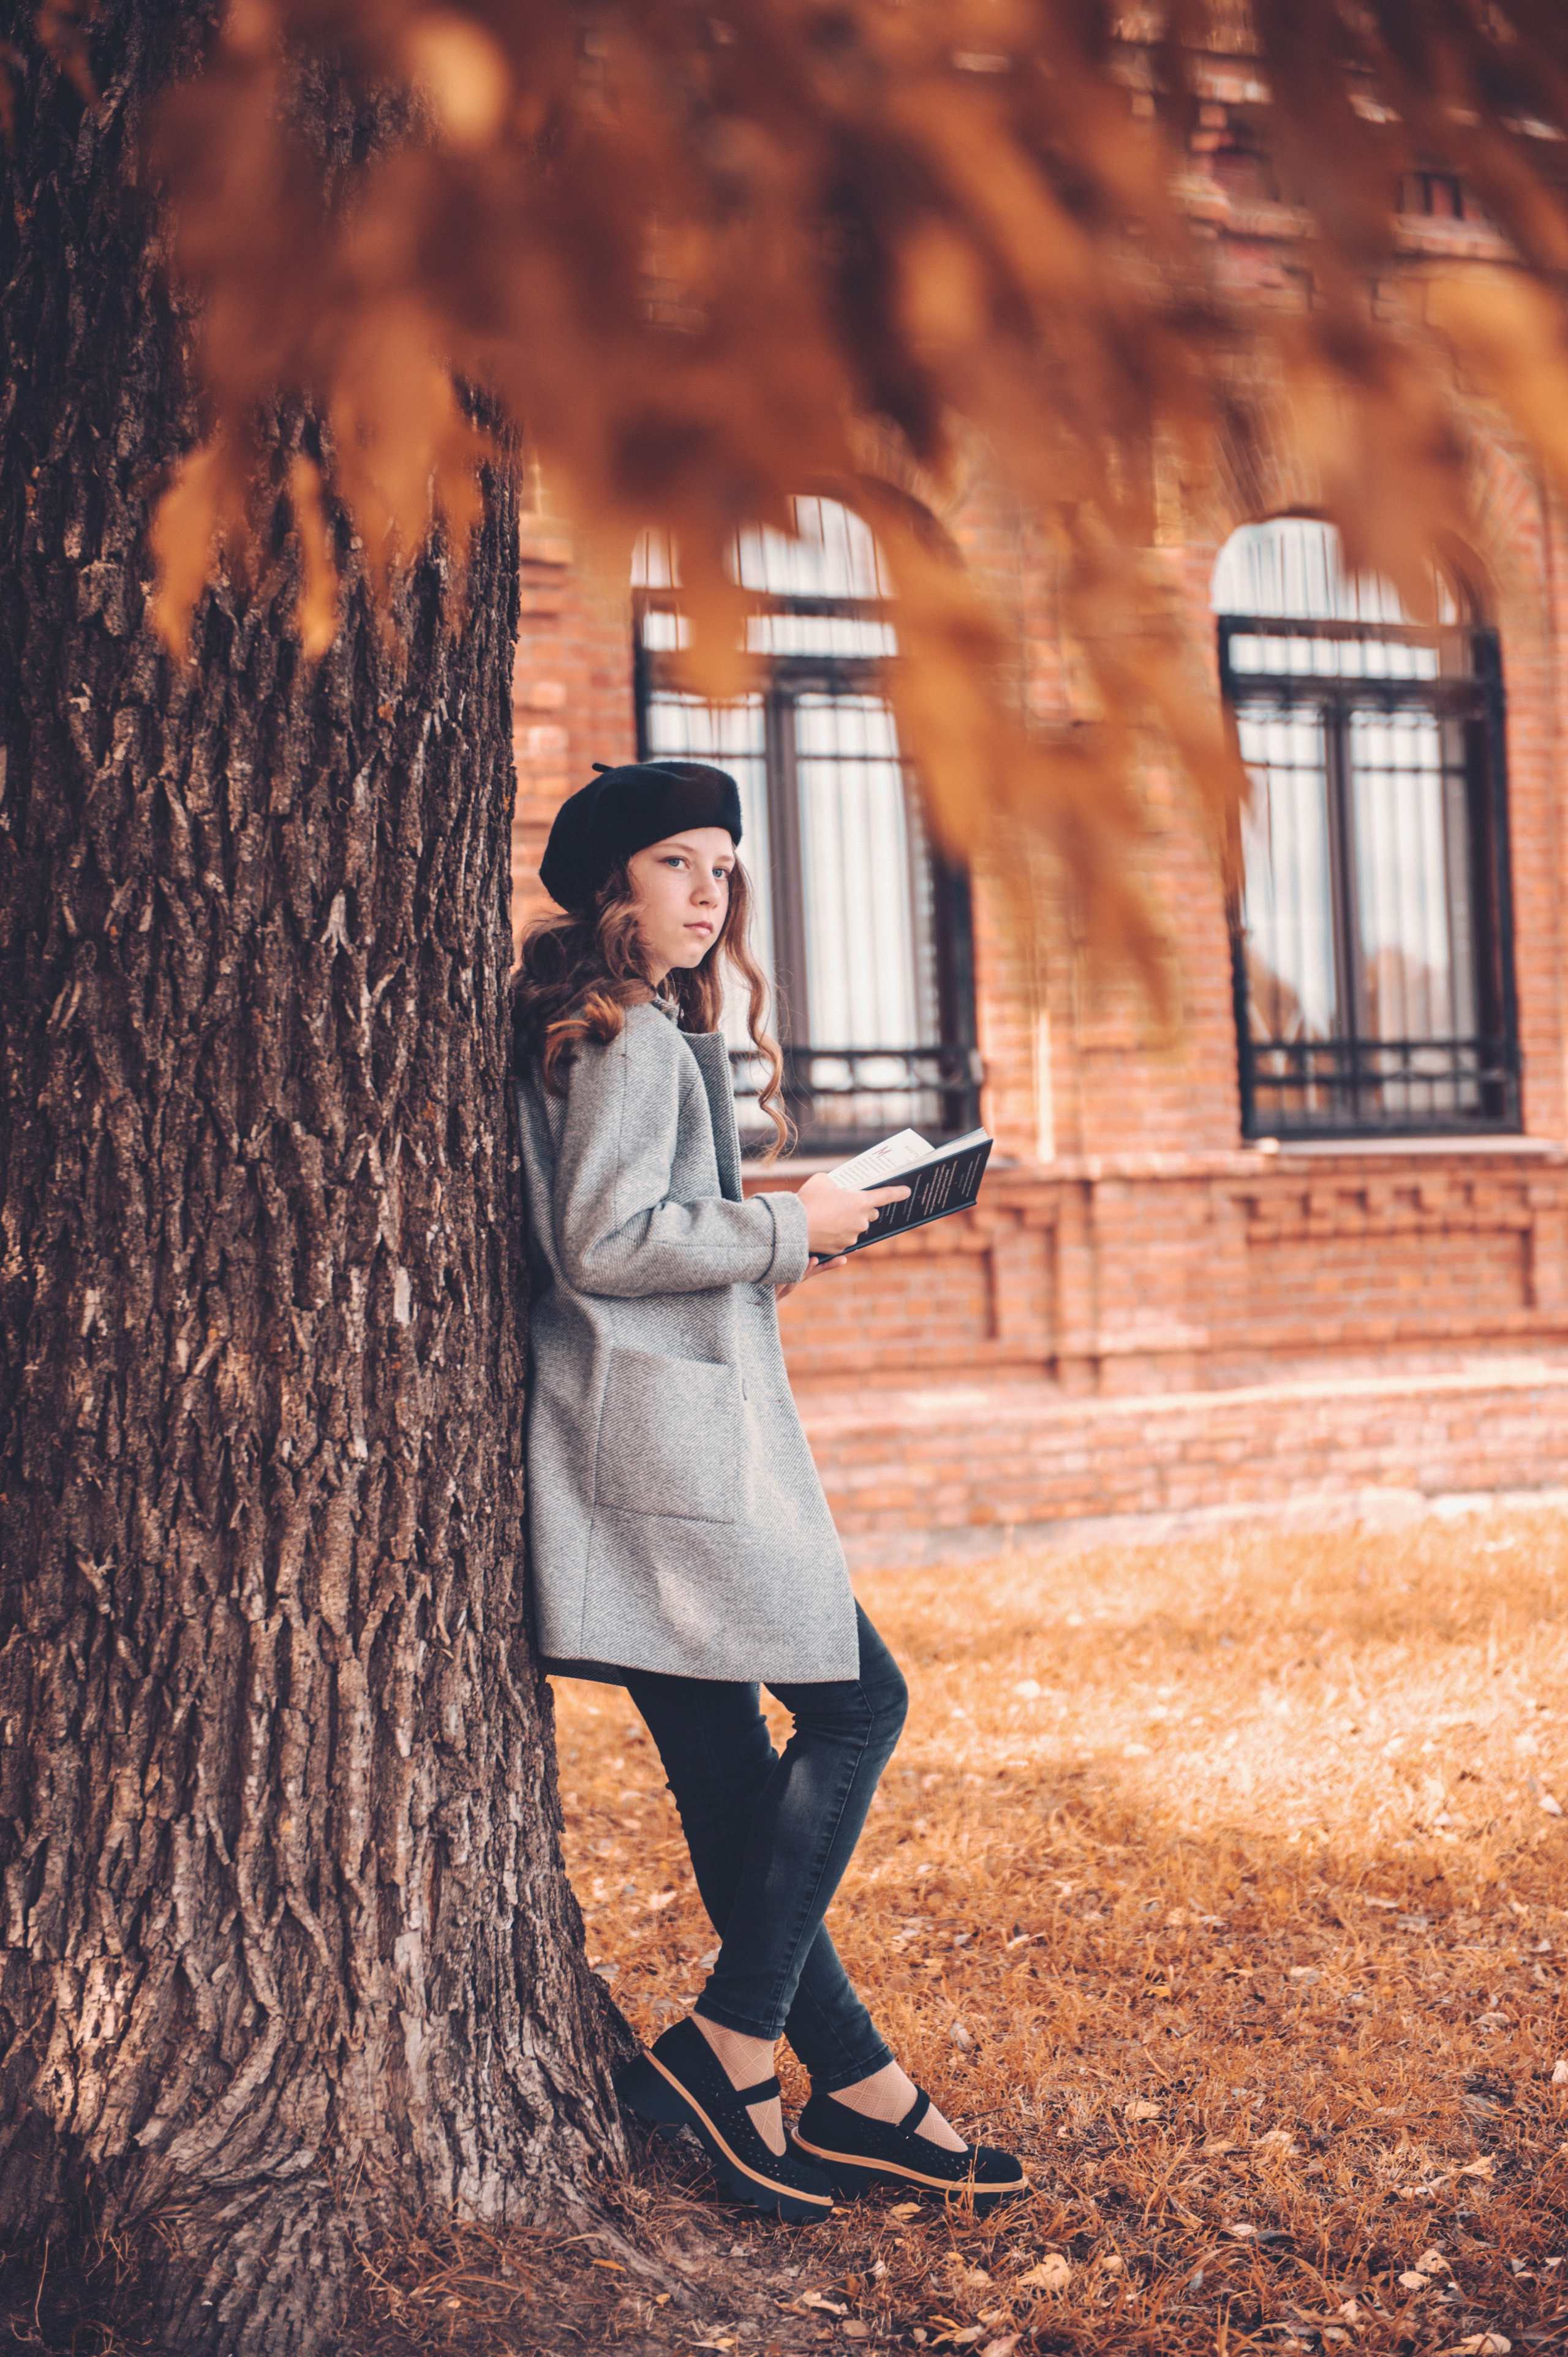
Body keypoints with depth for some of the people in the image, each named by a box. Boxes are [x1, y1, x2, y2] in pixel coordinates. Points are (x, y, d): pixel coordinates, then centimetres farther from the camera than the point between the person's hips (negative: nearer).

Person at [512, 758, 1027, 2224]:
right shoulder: (635, 1039, -11)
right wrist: (788, 1227, -10)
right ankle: (728, 2050, -3)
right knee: (857, 1705, -5)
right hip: (673, 1437, -10)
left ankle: (859, 2097, 14)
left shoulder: (613, 1034, 20)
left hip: (662, 1431, 10)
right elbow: (601, 1244, -19)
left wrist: (761, 1263, 15)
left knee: (728, 1777, 8)